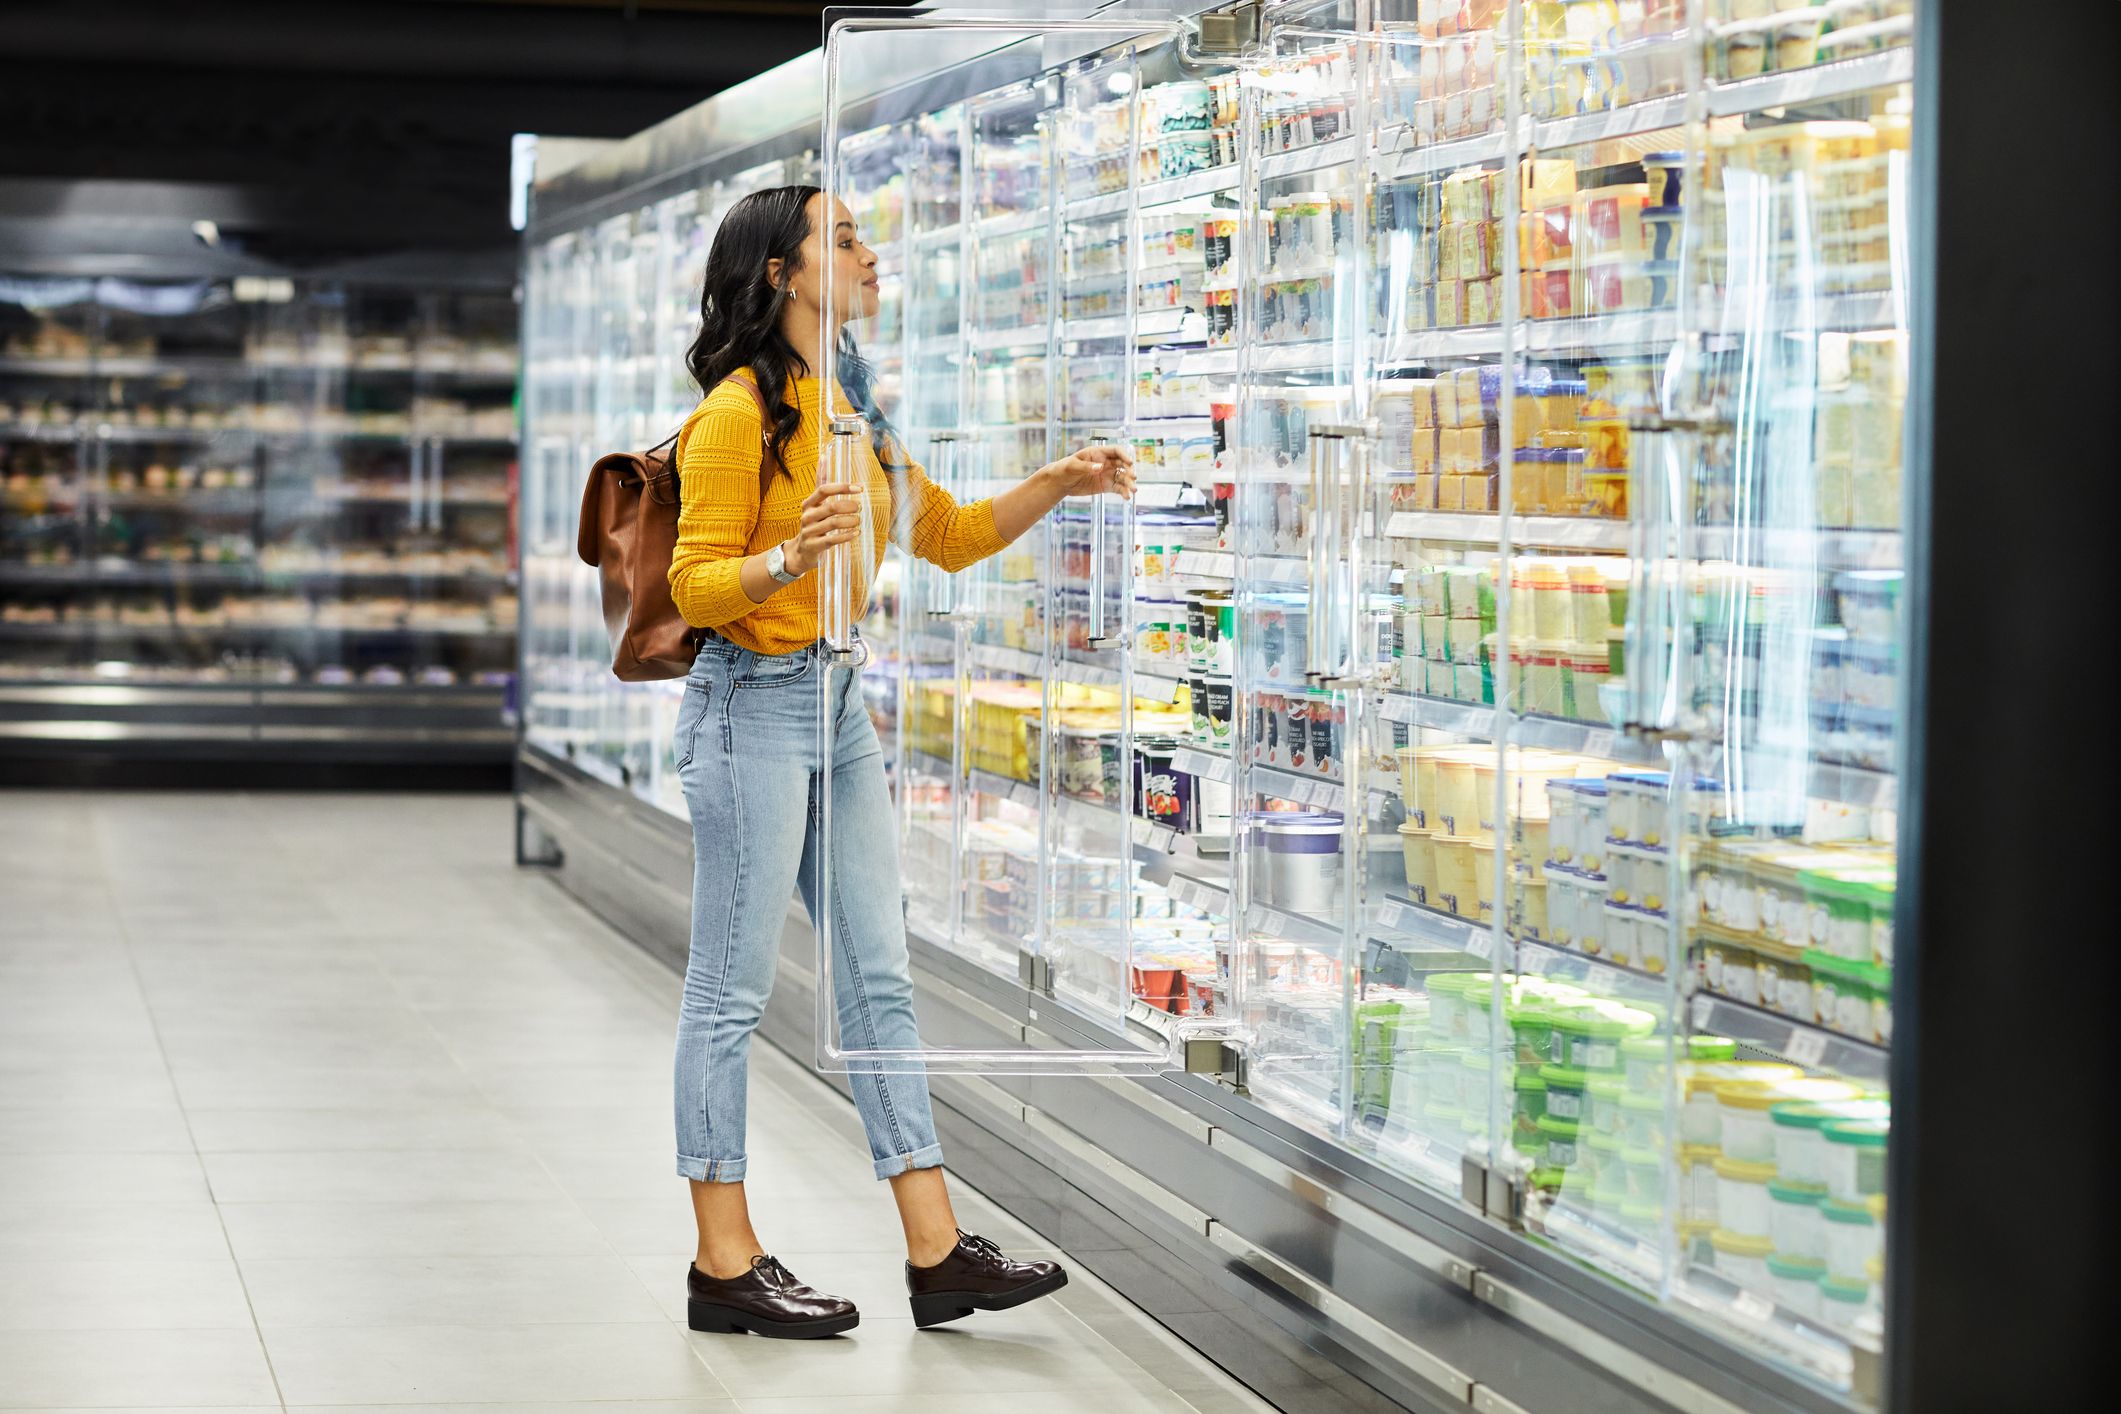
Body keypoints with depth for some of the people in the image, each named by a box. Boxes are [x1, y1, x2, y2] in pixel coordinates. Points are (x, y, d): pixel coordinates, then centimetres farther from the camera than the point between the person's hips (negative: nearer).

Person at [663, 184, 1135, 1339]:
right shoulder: (738, 414, -12)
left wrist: (1055, 485, 7)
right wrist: (792, 559, -31)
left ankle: (937, 1254, 10)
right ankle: (723, 1265, 4)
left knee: (880, 980, 7)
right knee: (731, 989, -2)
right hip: (752, 704, -9)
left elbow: (949, 537, 21)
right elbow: (694, 586, -14)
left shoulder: (851, 409, 14)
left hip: (839, 704, 9)